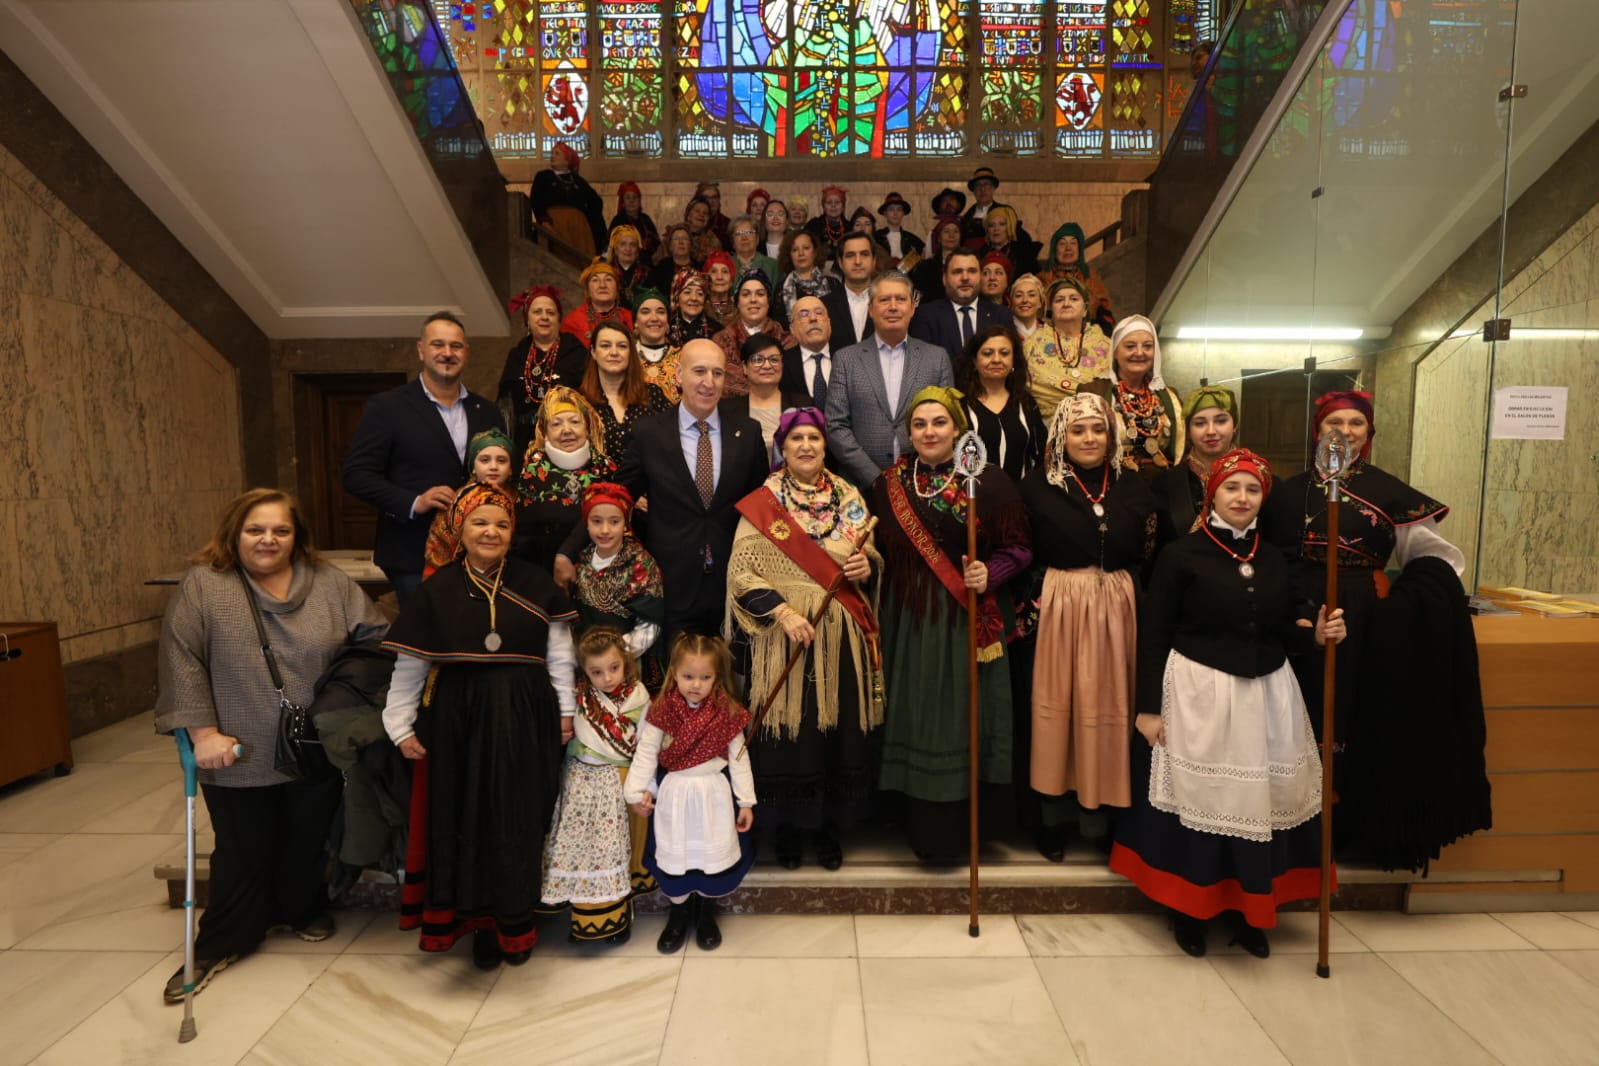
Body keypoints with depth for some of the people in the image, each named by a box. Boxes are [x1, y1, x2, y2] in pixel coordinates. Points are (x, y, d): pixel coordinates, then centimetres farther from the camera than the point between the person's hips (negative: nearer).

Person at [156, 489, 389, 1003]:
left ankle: (303, 909, 42)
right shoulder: (202, 585, -9)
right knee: (243, 854, 11)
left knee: (309, 842, 17)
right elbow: (181, 660, -11)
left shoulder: (329, 582, -3)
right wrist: (203, 731, -14)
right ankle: (218, 944, 31)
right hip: (240, 758, -2)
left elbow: (378, 636, 2)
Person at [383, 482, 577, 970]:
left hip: (523, 719, 0)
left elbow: (558, 653, 3)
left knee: (518, 820, 7)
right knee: (466, 820, 8)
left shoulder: (535, 583, -1)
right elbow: (409, 665, 4)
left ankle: (515, 919, 24)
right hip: (458, 719, 1)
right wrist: (401, 726, 4)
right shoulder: (437, 590, 0)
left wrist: (565, 709, 3)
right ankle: (478, 918, 26)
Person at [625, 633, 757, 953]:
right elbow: (646, 752, -5)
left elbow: (739, 757, -5)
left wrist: (745, 801, -3)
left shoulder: (728, 712, -10)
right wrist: (637, 791, -8)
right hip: (674, 794, 0)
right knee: (673, 854, 12)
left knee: (714, 852, 11)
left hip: (713, 793, 0)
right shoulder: (662, 711, -11)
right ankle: (679, 911, 36)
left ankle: (706, 911, 36)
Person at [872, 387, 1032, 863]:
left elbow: (1018, 547, -2)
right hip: (908, 621, 3)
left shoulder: (989, 479, -3)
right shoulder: (888, 484, 6)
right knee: (915, 719, 8)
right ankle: (923, 830, 25)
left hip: (967, 621, -2)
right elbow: (878, 554, 10)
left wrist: (990, 573, -19)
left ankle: (955, 832, 21)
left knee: (961, 717, 3)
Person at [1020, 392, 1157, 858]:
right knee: (1057, 701, 5)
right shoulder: (1037, 486, -2)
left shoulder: (1132, 490, 9)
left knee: (1107, 704, 8)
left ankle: (1097, 815, 23)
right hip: (1059, 604, -3)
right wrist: (1035, 603, -13)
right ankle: (1055, 814, 20)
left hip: (1115, 607, 3)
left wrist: (1133, 602, -4)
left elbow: (1147, 558, 8)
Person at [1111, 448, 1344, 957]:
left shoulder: (1273, 558, 8)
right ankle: (1188, 910, 24)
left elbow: (1281, 630, 15)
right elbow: (1153, 634, -9)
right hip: (1199, 694, -5)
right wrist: (1149, 707, -11)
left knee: (1263, 798, 11)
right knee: (1197, 796, 4)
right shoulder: (1182, 554, -9)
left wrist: (1317, 633, -7)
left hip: (1266, 695, 5)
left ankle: (1247, 911, 30)